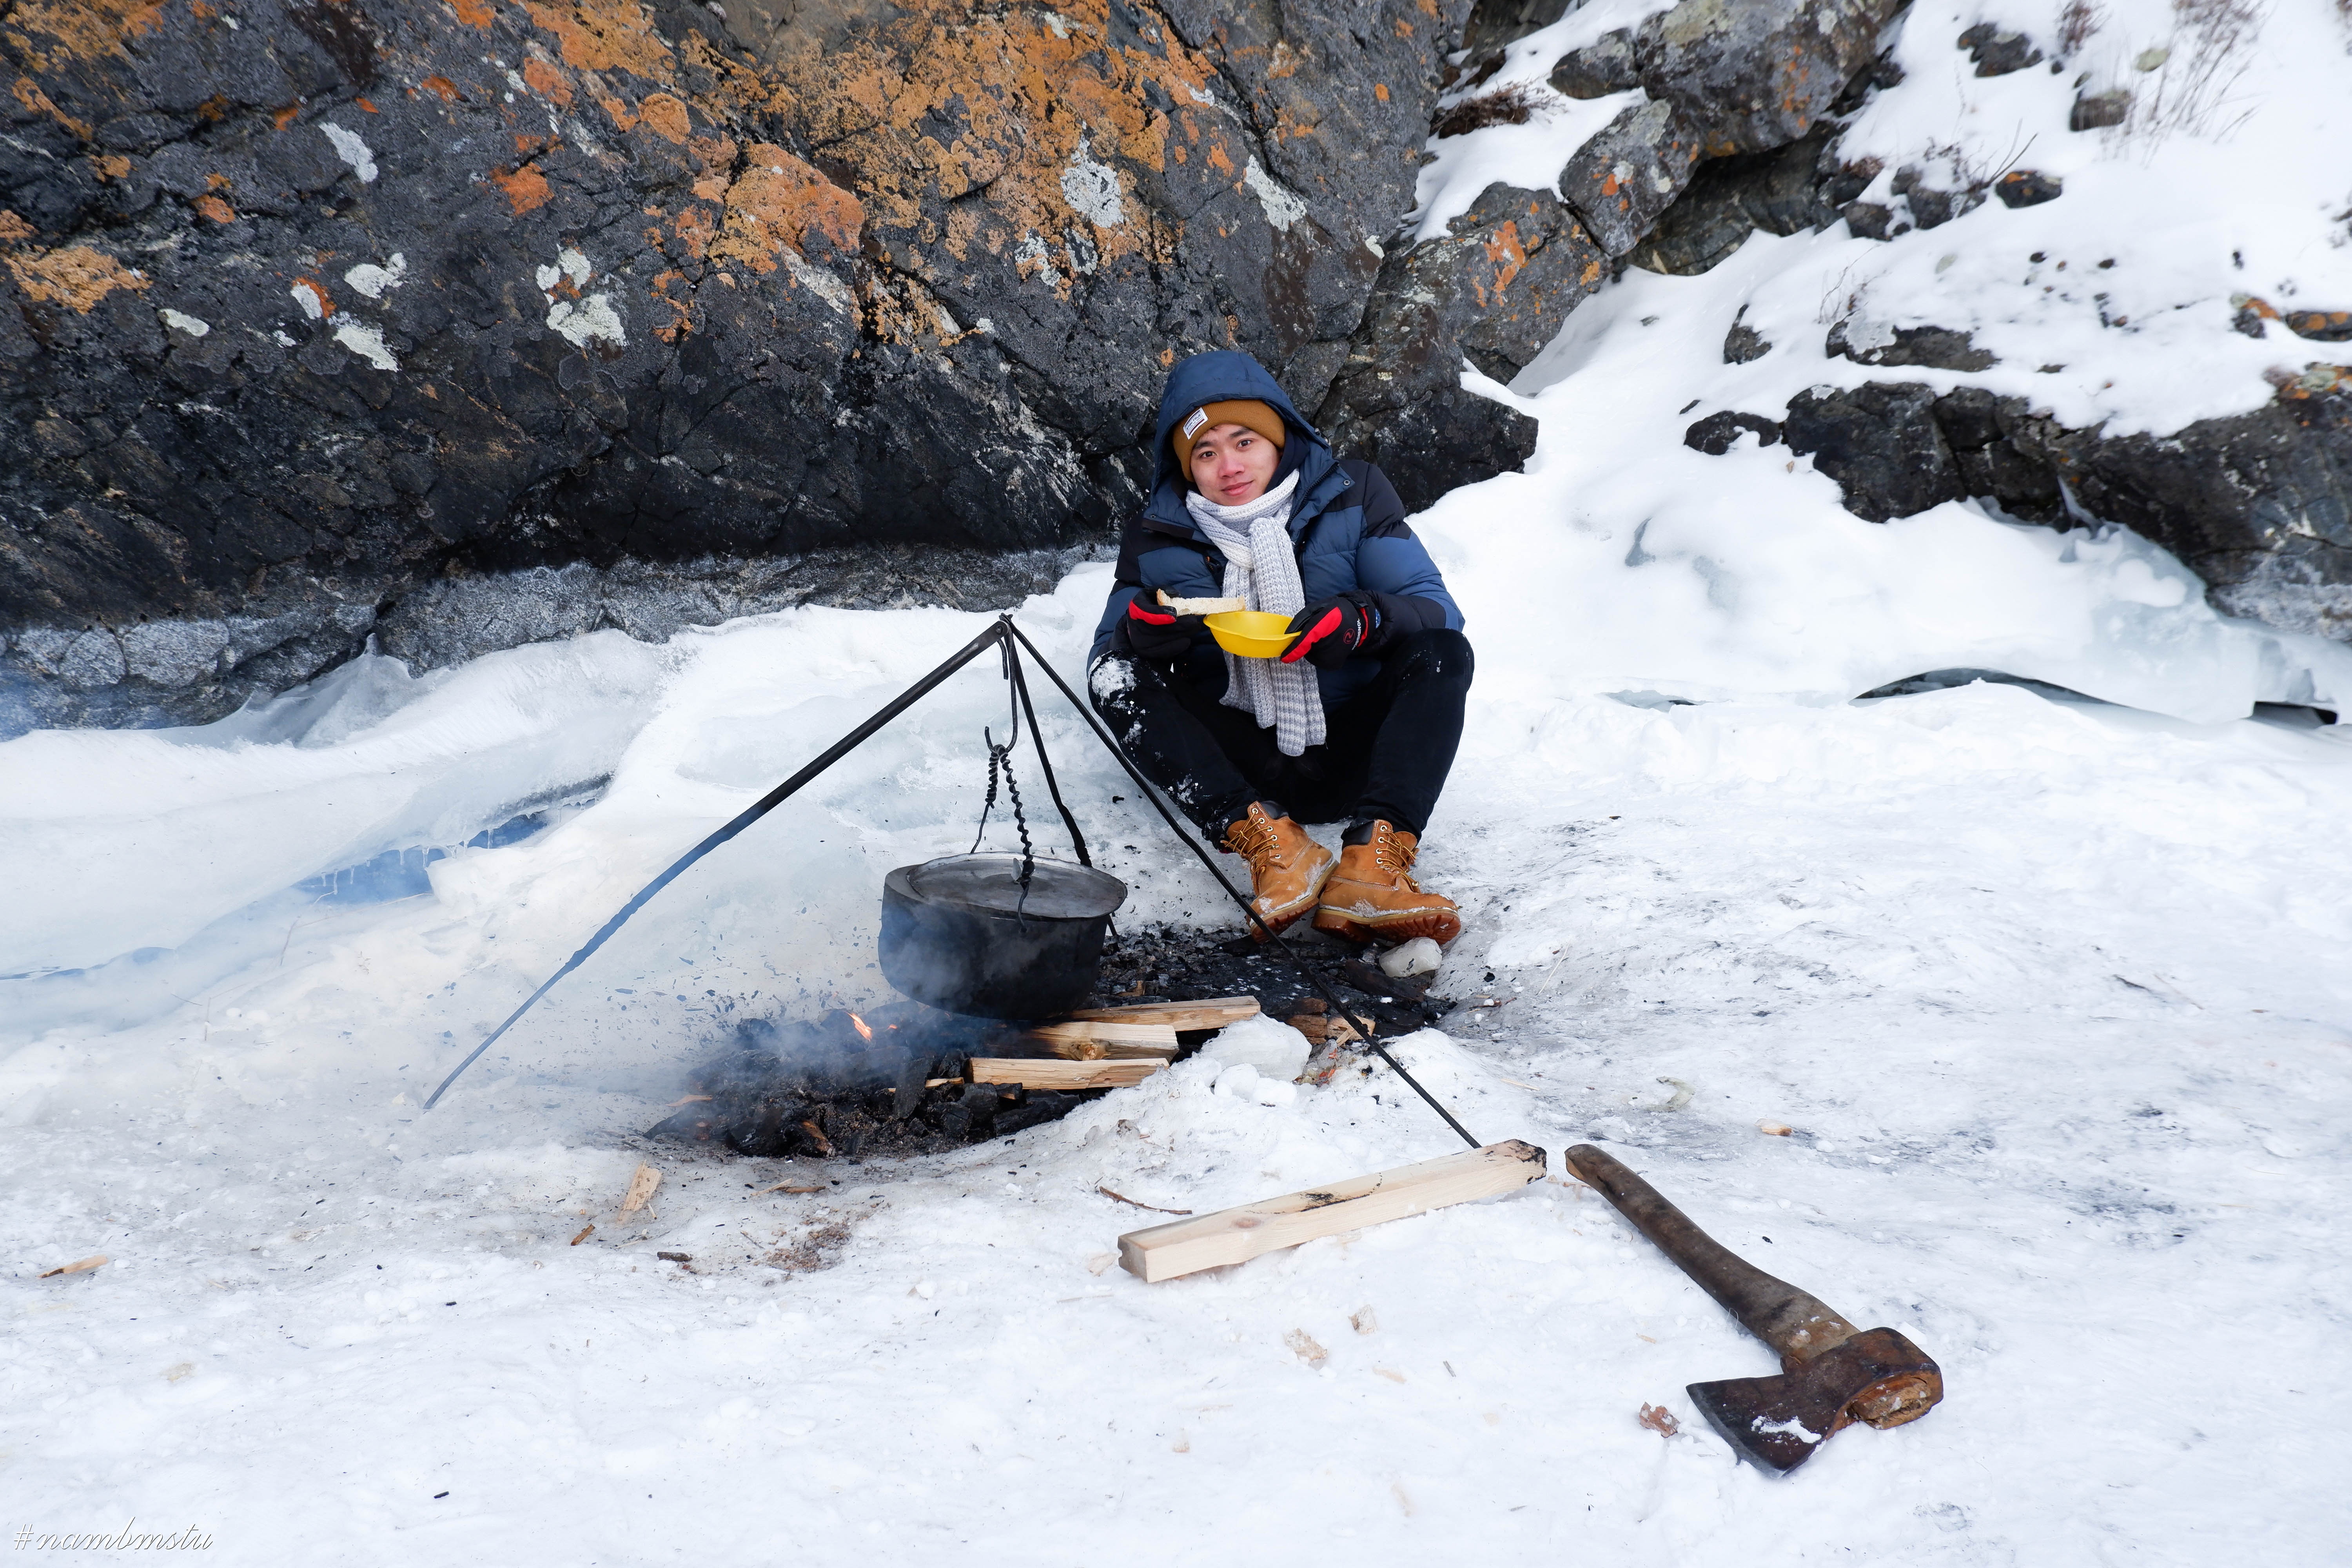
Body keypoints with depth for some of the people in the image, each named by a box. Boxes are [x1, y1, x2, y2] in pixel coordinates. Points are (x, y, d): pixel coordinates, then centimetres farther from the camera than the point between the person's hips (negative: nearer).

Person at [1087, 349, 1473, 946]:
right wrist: (1140, 631, -23)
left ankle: (1372, 864, -42)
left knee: (1443, 652, -23)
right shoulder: (1157, 537, 5)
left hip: (1349, 756, 0)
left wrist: (1362, 619, -29)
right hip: (1239, 769, 1)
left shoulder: (1351, 495, 2)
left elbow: (1436, 610, -7)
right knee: (1116, 674, -19)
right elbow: (1106, 657, 2)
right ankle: (1269, 842, -38)